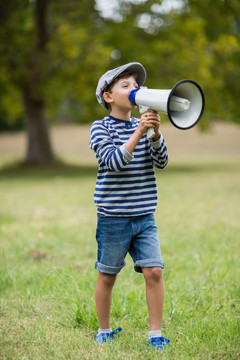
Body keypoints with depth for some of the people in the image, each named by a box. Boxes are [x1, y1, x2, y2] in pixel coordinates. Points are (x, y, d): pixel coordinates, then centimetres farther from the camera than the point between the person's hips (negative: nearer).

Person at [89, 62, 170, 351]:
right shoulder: (101, 128, -4)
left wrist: (156, 133, -17)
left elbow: (161, 162, -2)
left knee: (154, 272, -6)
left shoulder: (143, 126, 9)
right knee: (107, 276, 7)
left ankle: (155, 334, 3)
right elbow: (114, 161, -19)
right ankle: (104, 331, 24)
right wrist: (139, 132, -23)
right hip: (113, 218, -3)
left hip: (144, 217, 3)